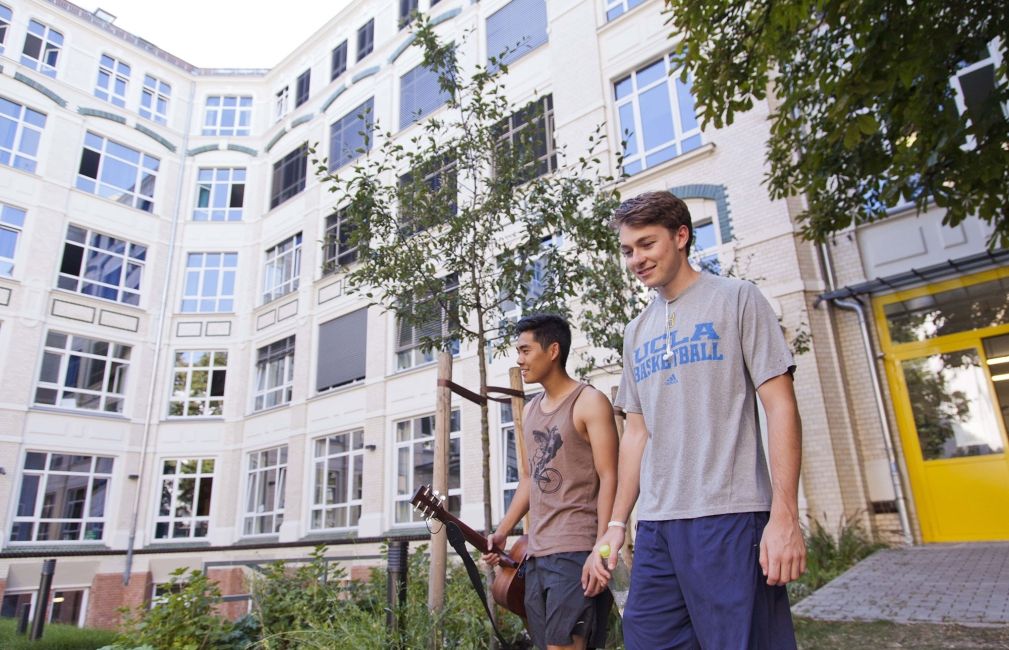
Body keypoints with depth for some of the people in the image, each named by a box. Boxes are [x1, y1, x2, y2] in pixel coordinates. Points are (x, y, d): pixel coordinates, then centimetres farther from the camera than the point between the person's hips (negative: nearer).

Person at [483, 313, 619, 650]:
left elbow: (609, 479, -12)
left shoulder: (590, 402, -7)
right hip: (536, 553, 8)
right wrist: (502, 532, 14)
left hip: (576, 551, -7)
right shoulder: (530, 410, 15)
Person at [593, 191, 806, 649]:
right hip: (655, 526, 5)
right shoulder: (636, 332, 16)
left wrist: (784, 515, -13)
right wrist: (616, 524, 12)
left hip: (730, 515, -5)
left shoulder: (736, 299, 1)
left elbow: (780, 405, -5)